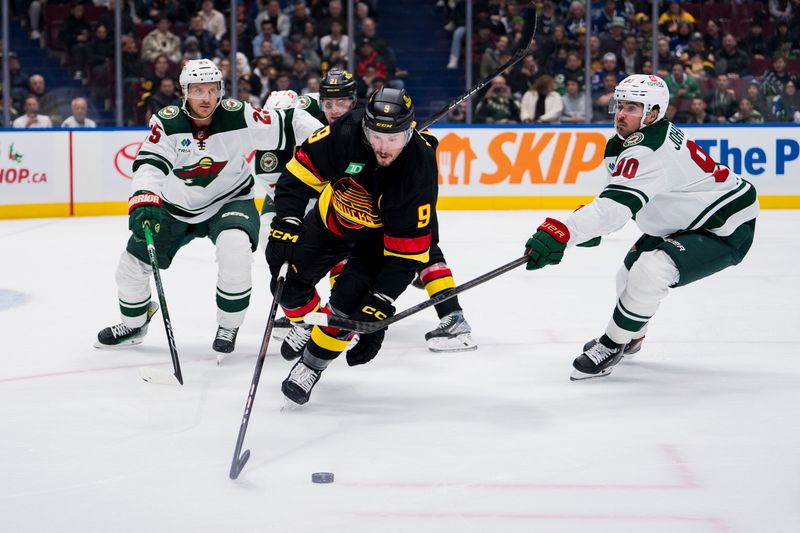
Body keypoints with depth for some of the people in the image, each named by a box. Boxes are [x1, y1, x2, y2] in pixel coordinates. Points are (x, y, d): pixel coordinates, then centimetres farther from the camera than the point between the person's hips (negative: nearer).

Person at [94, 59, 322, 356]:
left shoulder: (238, 117, -21)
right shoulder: (167, 123, -20)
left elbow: (288, 125, -15)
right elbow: (150, 164, -32)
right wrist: (144, 201, -50)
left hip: (229, 201, -2)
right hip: (177, 207, 2)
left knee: (235, 250, -32)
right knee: (133, 262, 5)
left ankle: (228, 326, -9)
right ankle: (134, 324, 36)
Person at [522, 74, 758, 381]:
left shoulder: (647, 152, -31)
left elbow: (618, 204, -43)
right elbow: (620, 195, 16)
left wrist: (561, 231, -53)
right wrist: (591, 227, 1)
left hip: (727, 230, -11)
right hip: (683, 225, 11)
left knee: (651, 269, -28)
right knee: (631, 270, 19)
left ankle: (611, 346, -10)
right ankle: (630, 337, 45)